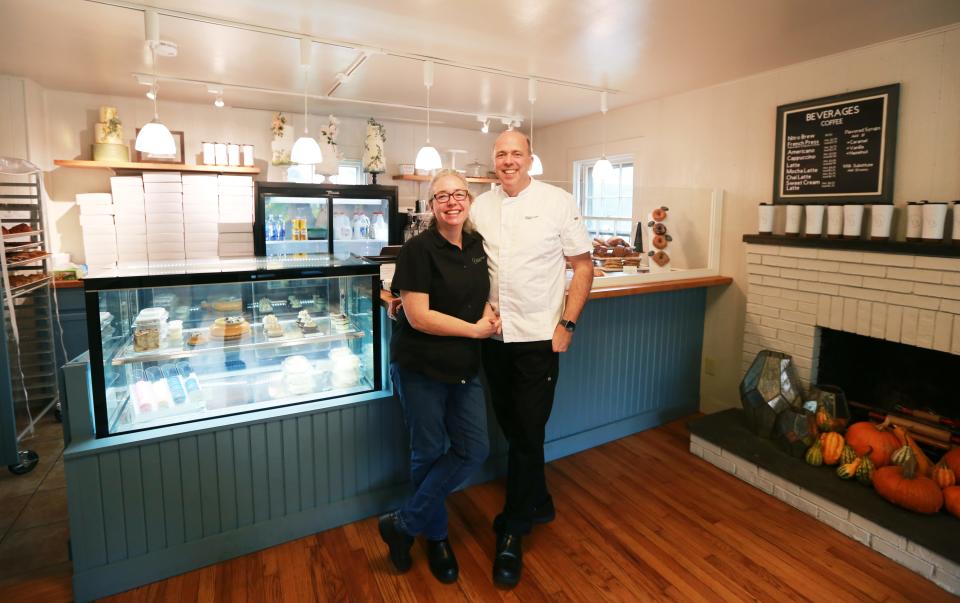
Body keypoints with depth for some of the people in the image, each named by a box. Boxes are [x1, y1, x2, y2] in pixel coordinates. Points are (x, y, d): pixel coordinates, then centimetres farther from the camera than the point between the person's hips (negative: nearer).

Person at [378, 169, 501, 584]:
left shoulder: (477, 244, 4)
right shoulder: (419, 249, -15)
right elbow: (418, 316, -21)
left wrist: (490, 314, -3)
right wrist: (475, 329, -14)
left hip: (465, 367, 7)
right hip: (421, 367, -6)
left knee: (473, 449, 7)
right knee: (429, 453, 10)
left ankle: (405, 523, 22)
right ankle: (436, 536, 34)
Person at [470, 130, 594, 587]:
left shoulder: (558, 202, -3)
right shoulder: (481, 207, 7)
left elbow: (583, 265, -2)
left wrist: (566, 325, -9)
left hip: (539, 337, -4)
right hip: (494, 336, 4)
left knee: (527, 434, 1)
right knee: (512, 429, 15)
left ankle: (512, 535, 19)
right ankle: (538, 503, 40)